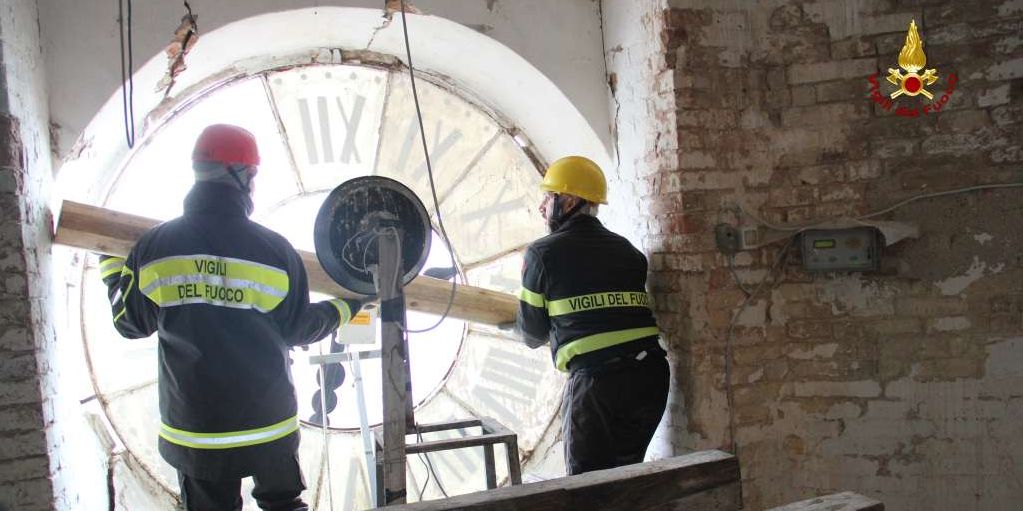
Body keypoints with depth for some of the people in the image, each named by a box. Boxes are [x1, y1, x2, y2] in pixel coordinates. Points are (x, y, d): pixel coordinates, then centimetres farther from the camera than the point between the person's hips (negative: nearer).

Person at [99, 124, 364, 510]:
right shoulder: (274, 249, -12)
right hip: (269, 421, -1)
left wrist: (111, 264, 20)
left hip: (192, 427, 1)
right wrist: (347, 306, 14)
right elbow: (297, 330, -4)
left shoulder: (154, 246, -8)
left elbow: (130, 324, 4)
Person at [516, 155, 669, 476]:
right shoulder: (627, 250, 15)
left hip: (596, 380, -5)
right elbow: (627, 315, 13)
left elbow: (532, 334, 6)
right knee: (627, 474, 19)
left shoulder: (543, 253, 1)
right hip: (651, 377, 5)